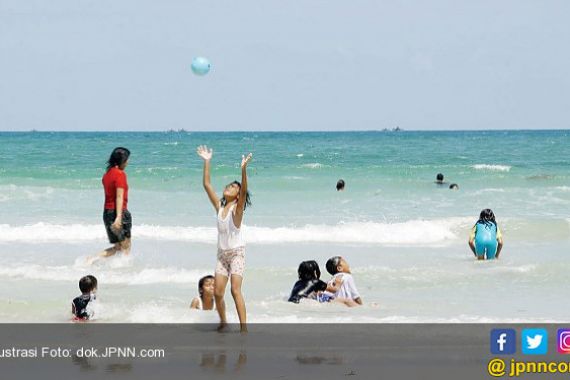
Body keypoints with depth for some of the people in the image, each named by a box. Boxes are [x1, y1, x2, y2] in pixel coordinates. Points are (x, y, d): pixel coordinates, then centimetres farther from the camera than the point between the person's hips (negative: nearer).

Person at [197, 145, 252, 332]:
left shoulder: (237, 208, -9)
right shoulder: (219, 206, 5)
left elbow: (244, 190, -27)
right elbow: (206, 185, 3)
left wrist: (243, 169, -38)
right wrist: (206, 162, -2)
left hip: (237, 252, -5)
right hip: (222, 253, 5)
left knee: (235, 290, -17)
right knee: (217, 292, 3)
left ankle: (244, 327, -17)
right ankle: (223, 322, 23)